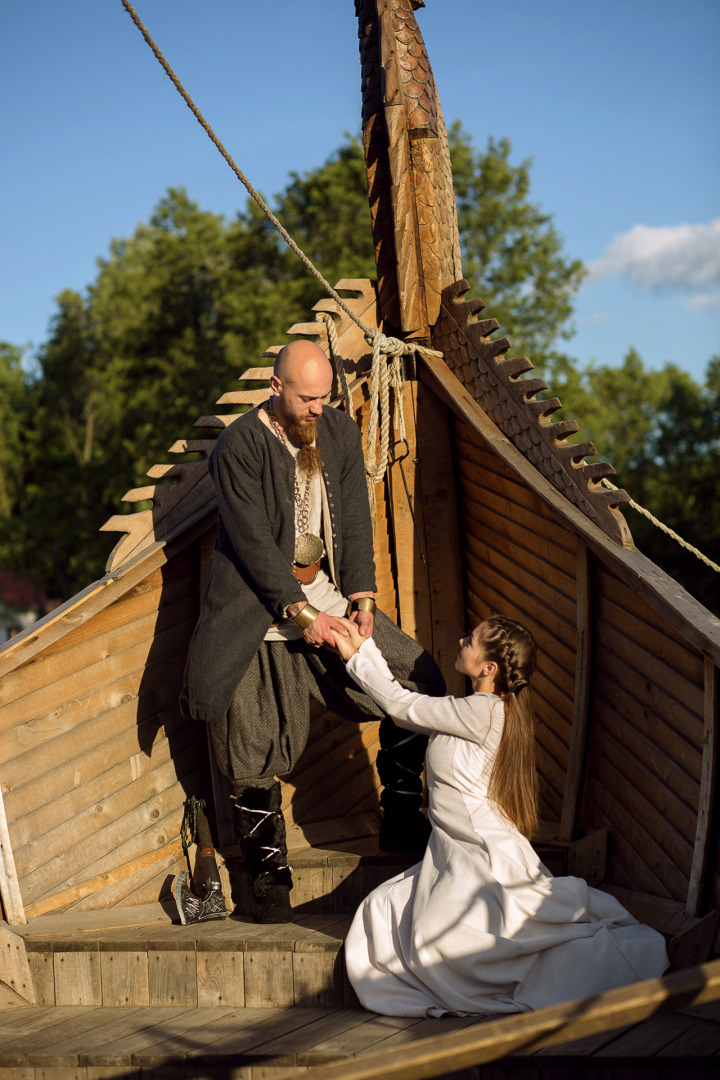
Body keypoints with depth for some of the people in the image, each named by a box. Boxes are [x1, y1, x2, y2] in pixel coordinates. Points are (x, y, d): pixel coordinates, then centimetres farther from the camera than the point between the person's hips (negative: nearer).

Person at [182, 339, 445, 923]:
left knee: (419, 679, -4)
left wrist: (362, 596, -8)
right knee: (256, 747, -1)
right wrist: (300, 613, -20)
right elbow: (254, 542, -17)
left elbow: (355, 520, 3)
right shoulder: (239, 445, -15)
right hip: (258, 607, -5)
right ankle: (269, 875, 15)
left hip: (327, 595, 5)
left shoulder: (340, 431, 3)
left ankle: (402, 818, 11)